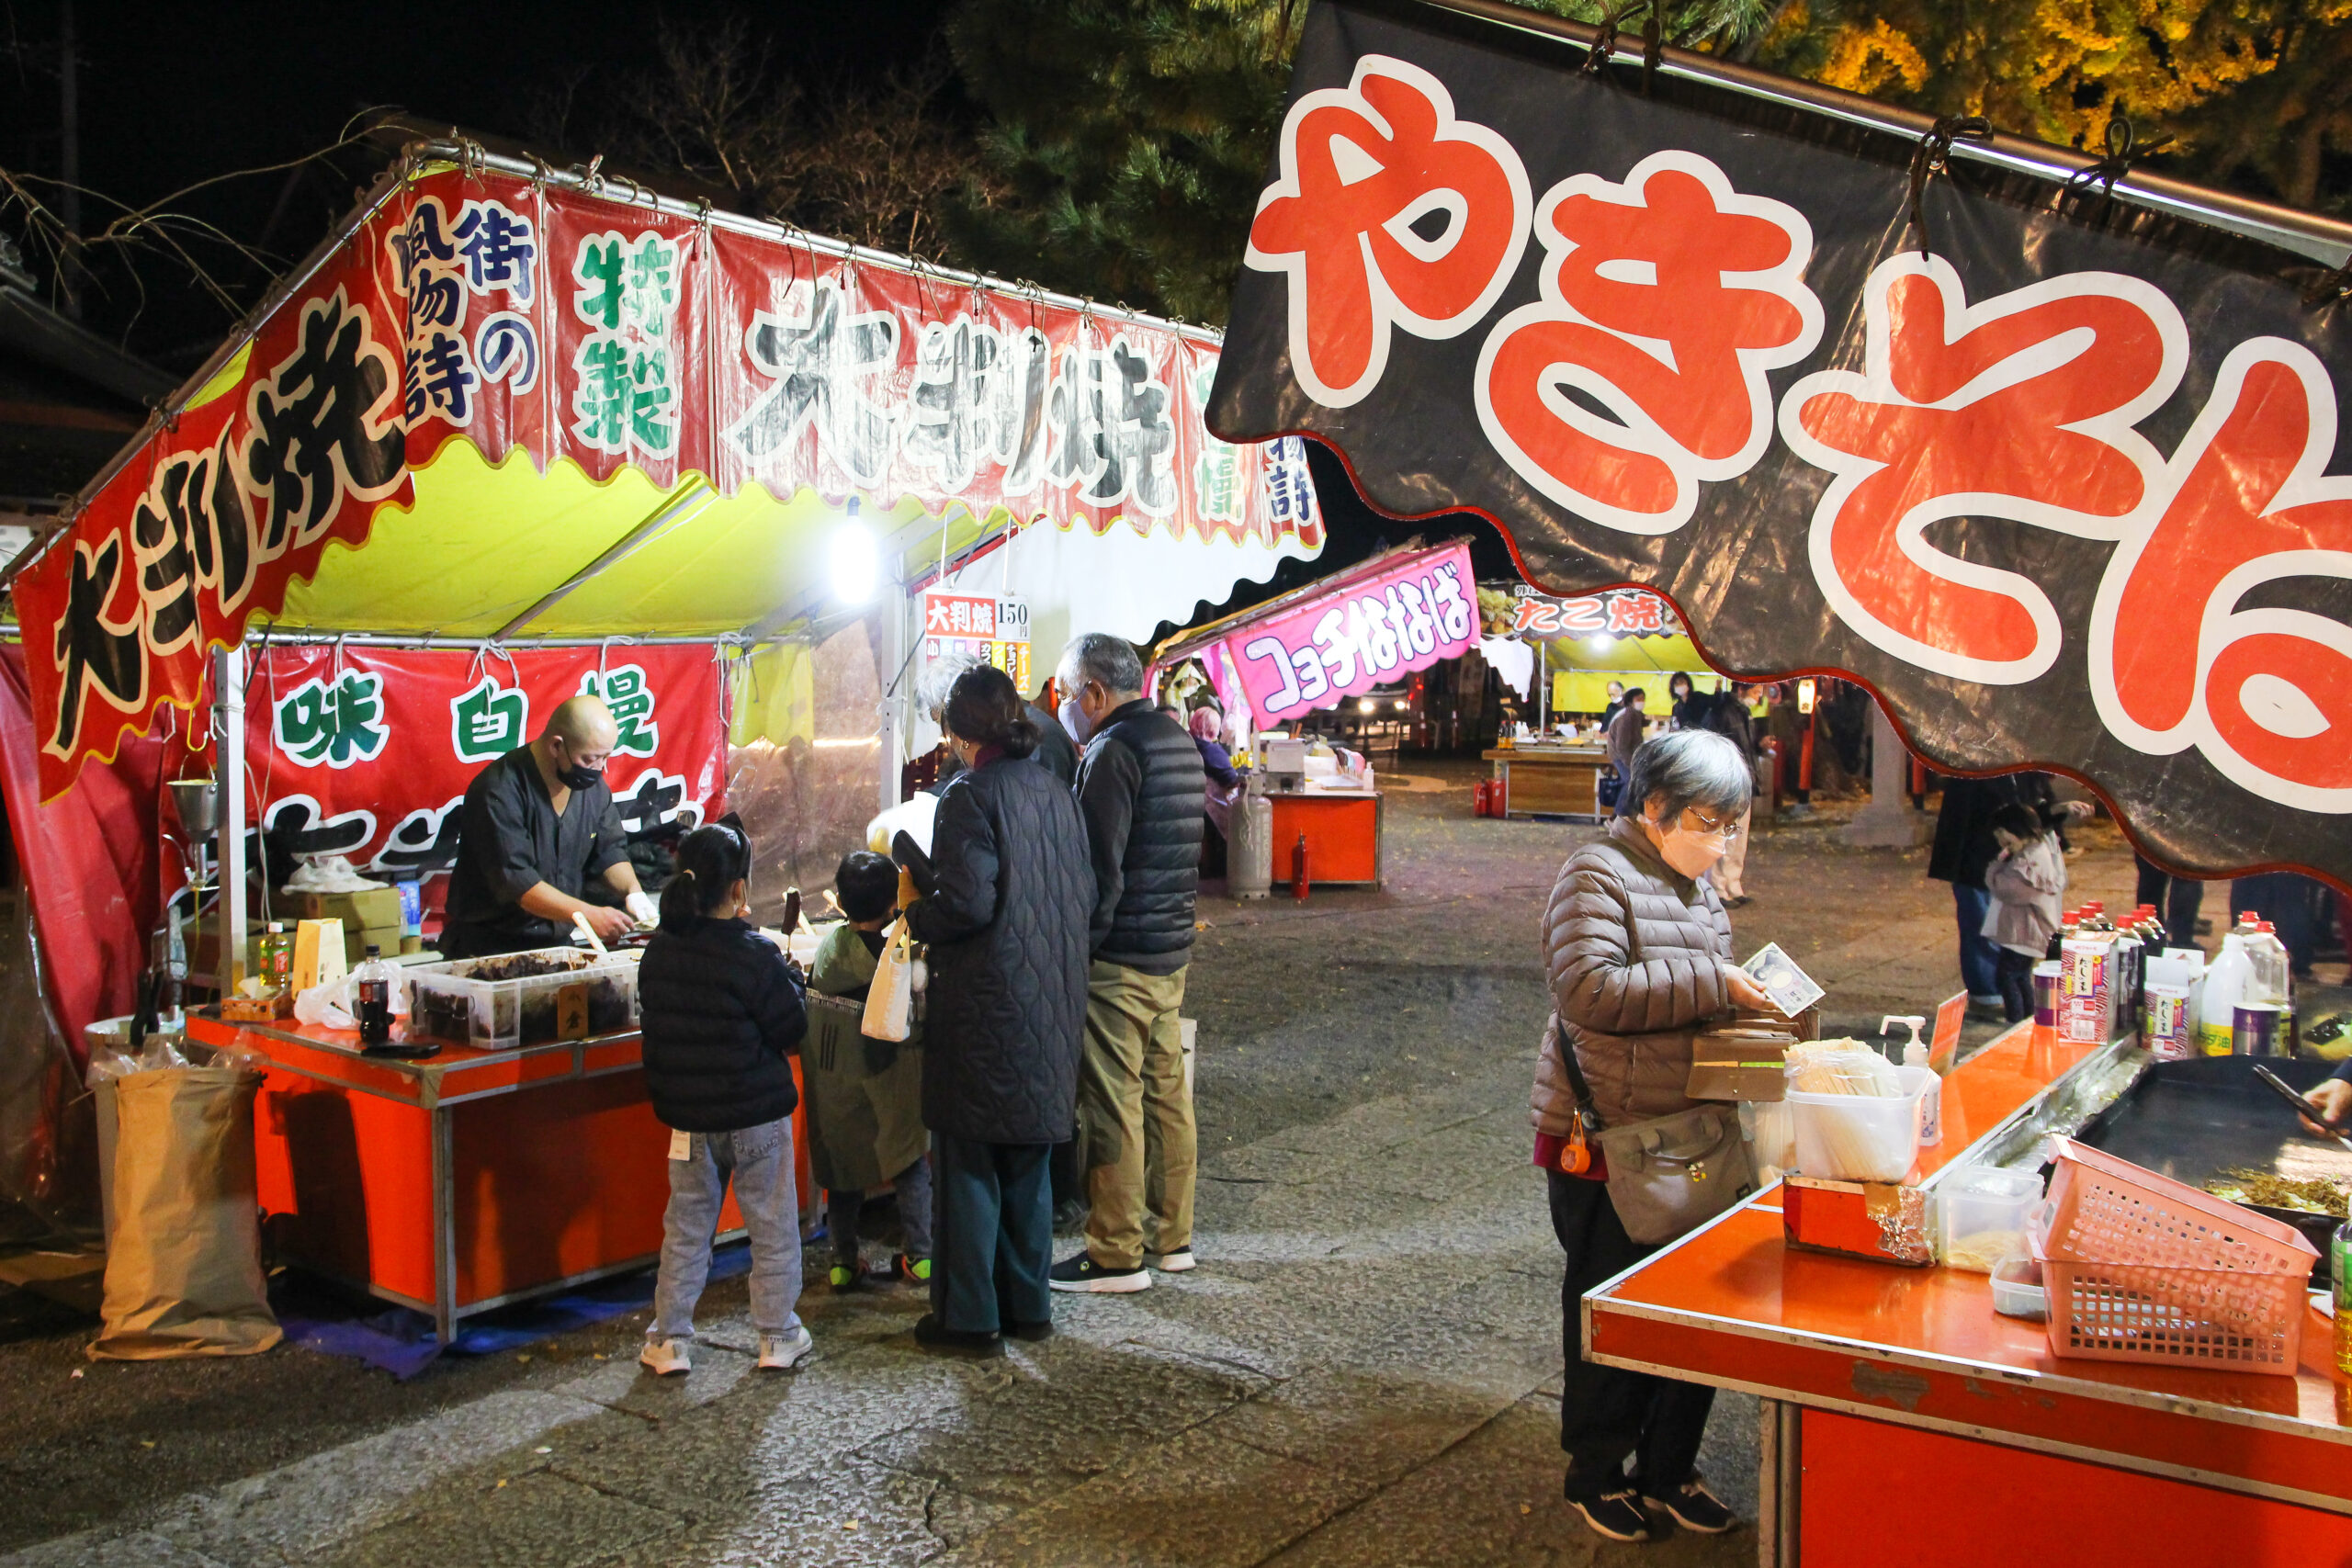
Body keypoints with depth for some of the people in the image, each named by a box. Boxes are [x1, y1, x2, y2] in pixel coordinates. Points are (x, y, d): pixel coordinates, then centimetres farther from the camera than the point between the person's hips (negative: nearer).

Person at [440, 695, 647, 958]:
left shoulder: (593, 784, 6)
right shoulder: (499, 791, -17)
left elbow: (610, 851, 12)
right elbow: (514, 880, -22)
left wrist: (632, 890, -10)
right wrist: (589, 915, -27)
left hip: (557, 943, 7)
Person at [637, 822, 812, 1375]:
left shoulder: (658, 952, -2)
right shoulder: (755, 955, -18)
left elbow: (657, 1024, 9)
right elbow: (792, 1029, -11)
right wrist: (788, 975, 1)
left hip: (688, 1116, 4)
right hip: (758, 1114, -4)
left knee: (686, 1226, 15)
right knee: (772, 1226, 10)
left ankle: (669, 1340, 19)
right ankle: (778, 1336, 18)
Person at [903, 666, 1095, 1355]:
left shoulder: (971, 795, -14)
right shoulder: (1053, 791, 7)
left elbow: (969, 902, -21)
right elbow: (1084, 892, 10)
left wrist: (916, 914, -3)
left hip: (988, 1007, -7)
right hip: (1052, 1006, 7)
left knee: (971, 1164, 5)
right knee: (1028, 1162, 17)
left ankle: (970, 1317, 12)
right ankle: (1028, 1305, 25)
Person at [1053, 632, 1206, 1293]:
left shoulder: (1114, 751, -16)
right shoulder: (1180, 741, 13)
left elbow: (1099, 869, -19)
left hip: (1120, 959, -9)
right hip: (1173, 951, 9)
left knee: (1113, 1106, -2)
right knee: (1165, 1092, 15)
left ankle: (1118, 1256, 5)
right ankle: (1170, 1234, 24)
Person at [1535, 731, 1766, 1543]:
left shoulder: (1698, 889, 14)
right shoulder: (1597, 877, -14)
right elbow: (1592, 989, -27)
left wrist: (1752, 997, 6)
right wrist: (1714, 985, -24)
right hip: (1605, 1141, -8)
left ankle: (1669, 1467, 30)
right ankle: (1596, 1474, 23)